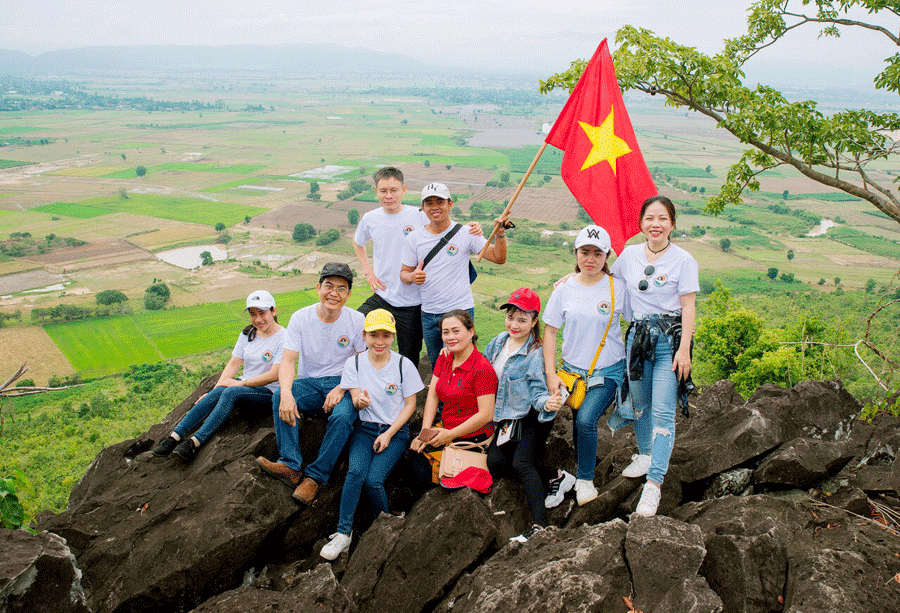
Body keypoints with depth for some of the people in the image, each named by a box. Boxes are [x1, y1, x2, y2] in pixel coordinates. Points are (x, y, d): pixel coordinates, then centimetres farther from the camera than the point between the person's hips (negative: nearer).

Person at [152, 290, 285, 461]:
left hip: (269, 391, -6)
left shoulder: (282, 337, -10)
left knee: (231, 392, -33)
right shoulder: (247, 334, 11)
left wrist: (240, 383, -16)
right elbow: (233, 364, 7)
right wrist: (217, 387, -7)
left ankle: (195, 442, -41)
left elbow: (274, 375, -17)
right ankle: (174, 437, -32)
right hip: (245, 384, 6)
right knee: (216, 393, -26)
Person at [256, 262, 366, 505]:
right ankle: (291, 466, -31)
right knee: (279, 397, -28)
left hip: (343, 384, -1)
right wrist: (286, 392, -30)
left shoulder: (357, 320, -3)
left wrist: (341, 389, -19)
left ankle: (315, 476, -22)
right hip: (310, 383, 2)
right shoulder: (300, 318, -2)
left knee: (342, 416, -33)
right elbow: (288, 360, -9)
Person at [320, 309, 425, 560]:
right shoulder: (354, 363, 2)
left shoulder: (403, 364, -3)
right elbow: (356, 402, 0)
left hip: (395, 431, -2)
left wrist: (388, 434, -10)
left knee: (374, 480, -22)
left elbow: (410, 404, 0)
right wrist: (360, 400, -27)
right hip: (365, 428, 2)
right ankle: (343, 533, -18)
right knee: (356, 471, -27)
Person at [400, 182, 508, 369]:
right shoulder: (414, 238, 3)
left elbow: (498, 258, -3)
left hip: (461, 311, -3)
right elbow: (404, 273, 7)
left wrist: (500, 234, -20)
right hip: (429, 314, 3)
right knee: (436, 366, 15)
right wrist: (412, 277, -15)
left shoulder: (465, 233, -4)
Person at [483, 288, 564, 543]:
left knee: (521, 464, -24)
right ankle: (552, 474, 7)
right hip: (504, 420, 6)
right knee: (494, 462, -13)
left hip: (530, 419, -6)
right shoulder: (499, 342, 2)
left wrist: (547, 403, -41)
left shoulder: (535, 355, -17)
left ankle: (540, 524, -27)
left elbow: (537, 392, -20)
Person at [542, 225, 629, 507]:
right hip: (573, 368, 2)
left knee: (585, 419, -20)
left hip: (608, 370, -2)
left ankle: (585, 480, -1)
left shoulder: (617, 287, -5)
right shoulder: (564, 288, -2)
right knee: (579, 423, 1)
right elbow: (550, 331, 2)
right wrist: (551, 374, -4)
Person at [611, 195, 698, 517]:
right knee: (639, 403, 16)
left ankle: (654, 484, -9)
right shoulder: (629, 254, 7)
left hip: (670, 338, -4)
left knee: (663, 412, -9)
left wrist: (684, 349, -14)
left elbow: (688, 307, -7)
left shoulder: (683, 260, -5)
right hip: (637, 336, 5)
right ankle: (646, 455, 40)